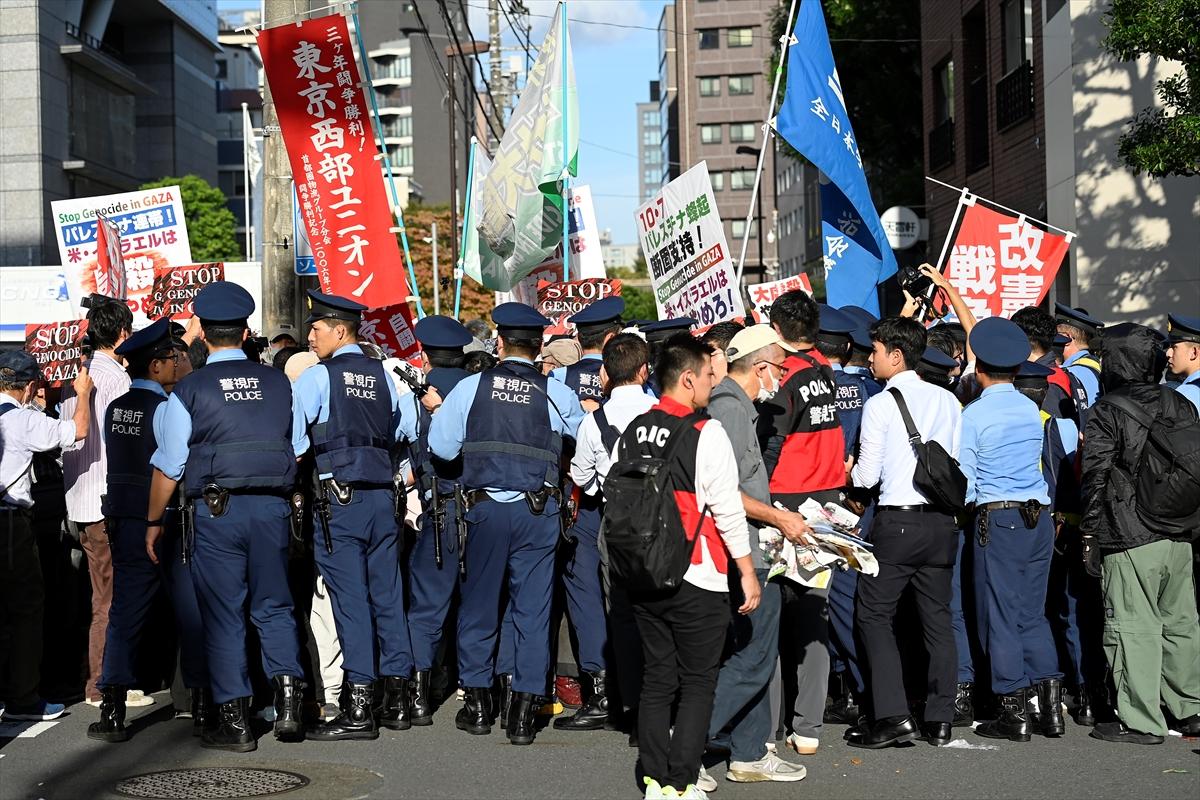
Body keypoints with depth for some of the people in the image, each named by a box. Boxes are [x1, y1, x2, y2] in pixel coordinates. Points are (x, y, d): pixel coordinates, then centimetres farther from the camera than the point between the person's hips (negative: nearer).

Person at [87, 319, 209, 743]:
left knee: (125, 612, 7)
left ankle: (112, 711, 1)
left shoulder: (113, 410, 8)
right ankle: (202, 706, 7)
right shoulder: (164, 408, -14)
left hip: (122, 519, 6)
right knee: (192, 613, 3)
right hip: (165, 521, -6)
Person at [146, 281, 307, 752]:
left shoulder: (189, 390, -2)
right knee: (274, 606, 13)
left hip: (216, 510, -3)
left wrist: (154, 521, 8)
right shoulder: (278, 383, 7)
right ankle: (287, 700, -1)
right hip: (272, 506, 3)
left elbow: (169, 465, -1)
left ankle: (235, 720, 6)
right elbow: (297, 450, 14)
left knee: (223, 614, 4)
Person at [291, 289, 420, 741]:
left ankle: (358, 708, -3)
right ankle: (396, 700, 14)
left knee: (350, 600, -4)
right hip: (383, 496, 5)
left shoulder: (316, 378, -5)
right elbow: (409, 431, 18)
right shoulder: (384, 376, 10)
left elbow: (294, 446, -7)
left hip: (339, 500, -5)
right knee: (388, 596, 9)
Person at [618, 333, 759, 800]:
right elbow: (727, 509, -12)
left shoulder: (632, 433, 6)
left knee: (656, 681, 12)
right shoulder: (706, 433, -12)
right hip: (698, 579, -6)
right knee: (697, 686, 3)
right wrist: (747, 571, -4)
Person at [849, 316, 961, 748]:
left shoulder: (880, 404, -9)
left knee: (874, 614, 3)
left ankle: (892, 716, -5)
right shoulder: (947, 401, 6)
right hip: (943, 519, 6)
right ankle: (940, 719, 13)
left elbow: (867, 475, -7)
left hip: (897, 521, -6)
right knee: (937, 616, 11)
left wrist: (851, 470, 14)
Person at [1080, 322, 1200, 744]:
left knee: (1134, 627, -1)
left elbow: (1095, 475, -10)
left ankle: (1141, 721, 1)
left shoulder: (1106, 412, -9)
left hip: (1130, 539, -6)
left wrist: (1089, 528, -1)